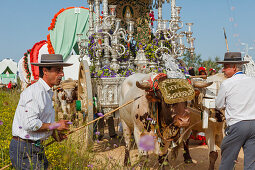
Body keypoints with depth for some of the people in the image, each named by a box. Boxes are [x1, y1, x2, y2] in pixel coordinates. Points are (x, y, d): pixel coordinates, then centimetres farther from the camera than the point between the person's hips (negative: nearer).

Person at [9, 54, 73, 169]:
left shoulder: (47, 92, 16)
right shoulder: (36, 92, -18)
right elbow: (30, 124, -26)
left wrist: (53, 133, 9)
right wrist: (55, 126, -15)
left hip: (34, 147, 10)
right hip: (24, 150, -10)